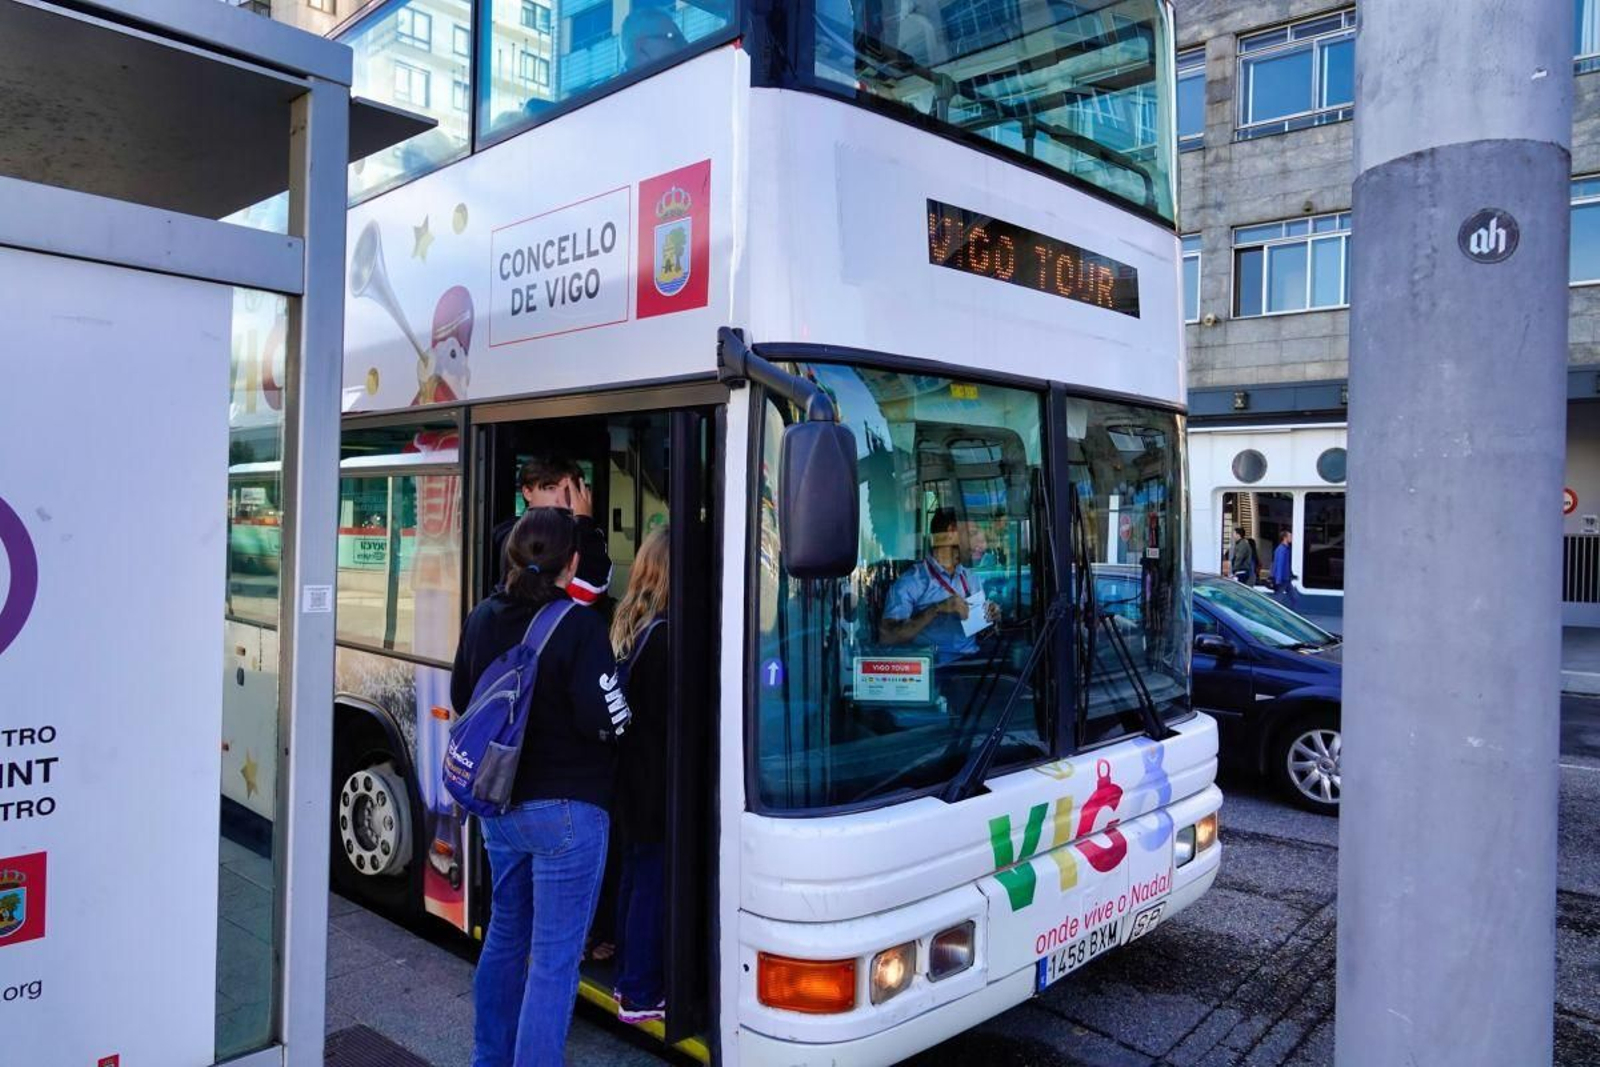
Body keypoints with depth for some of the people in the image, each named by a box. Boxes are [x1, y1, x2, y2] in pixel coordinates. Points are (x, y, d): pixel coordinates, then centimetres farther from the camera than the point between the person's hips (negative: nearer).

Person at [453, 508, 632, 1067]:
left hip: (500, 805, 8)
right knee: (555, 956, 2)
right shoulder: (578, 627, -19)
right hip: (566, 810, -7)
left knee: (505, 934, 23)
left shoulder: (482, 618, 1)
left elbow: (461, 696, 14)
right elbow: (606, 721, -20)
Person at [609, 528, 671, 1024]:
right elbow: (670, 716, -19)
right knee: (654, 883, 2)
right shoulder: (665, 634, -21)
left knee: (635, 875, 19)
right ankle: (641, 994, 13)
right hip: (658, 780, -9)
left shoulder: (626, 624, 7)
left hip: (628, 776, 9)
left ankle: (629, 977, 32)